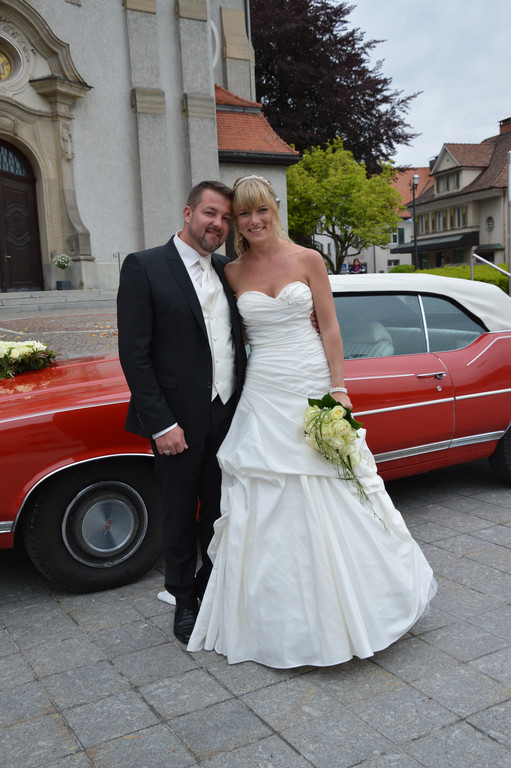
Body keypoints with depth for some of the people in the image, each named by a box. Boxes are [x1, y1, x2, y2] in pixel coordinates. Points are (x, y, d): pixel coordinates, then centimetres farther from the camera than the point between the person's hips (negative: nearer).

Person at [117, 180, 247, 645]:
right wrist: (162, 424, -16)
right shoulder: (144, 268, -8)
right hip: (179, 421, -5)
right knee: (180, 515, 12)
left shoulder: (227, 271, 9)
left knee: (220, 511, 17)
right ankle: (185, 600, 32)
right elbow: (134, 354, -13)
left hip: (228, 416, 5)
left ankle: (216, 587, 37)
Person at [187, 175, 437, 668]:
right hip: (263, 393, 2)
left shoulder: (308, 261, 0)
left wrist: (338, 390, -8)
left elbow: (329, 328, -2)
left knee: (329, 495, 5)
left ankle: (342, 611, 26)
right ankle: (279, 617, 22)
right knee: (265, 505, 5)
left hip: (311, 387, -2)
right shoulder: (232, 273, 6)